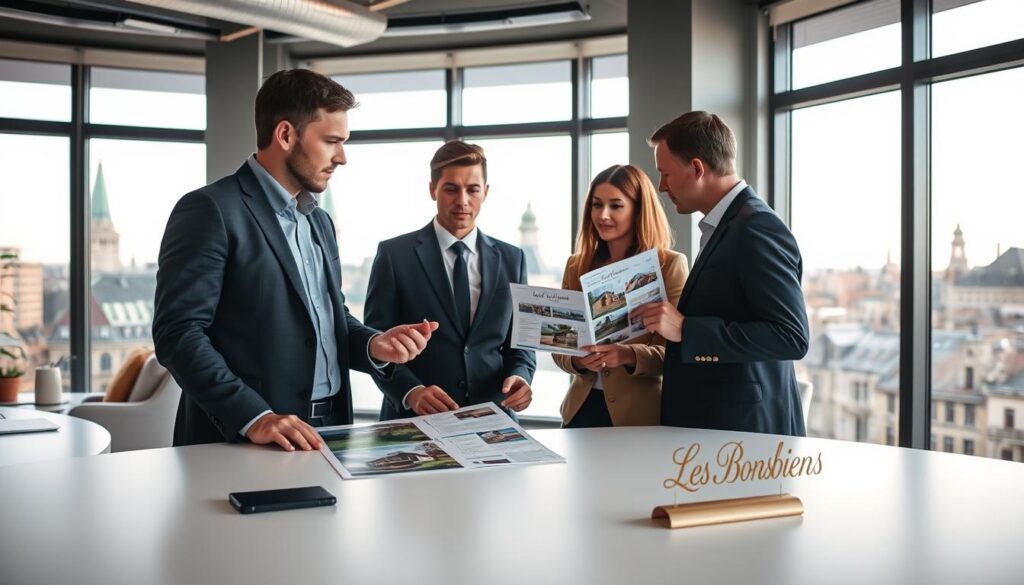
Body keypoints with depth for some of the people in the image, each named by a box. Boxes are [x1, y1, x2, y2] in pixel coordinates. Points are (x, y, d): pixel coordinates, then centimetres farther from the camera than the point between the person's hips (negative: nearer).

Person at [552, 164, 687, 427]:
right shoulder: (577, 266, 7)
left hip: (641, 413, -3)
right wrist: (578, 360, -13)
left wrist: (630, 356, -26)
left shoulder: (670, 265, -5)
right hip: (582, 406, 3)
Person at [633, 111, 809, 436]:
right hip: (707, 422, 9)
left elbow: (791, 337, -23)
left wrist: (684, 329, -24)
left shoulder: (757, 228, -16)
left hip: (744, 431, -9)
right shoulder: (725, 225, 14)